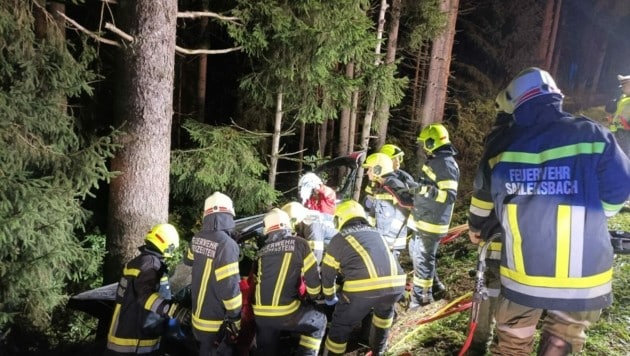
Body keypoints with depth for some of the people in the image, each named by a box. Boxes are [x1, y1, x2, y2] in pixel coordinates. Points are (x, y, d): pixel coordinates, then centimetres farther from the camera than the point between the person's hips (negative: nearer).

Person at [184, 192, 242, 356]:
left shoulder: (197, 239, -1)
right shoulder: (226, 244, -25)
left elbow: (189, 260, 21)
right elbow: (229, 287, -25)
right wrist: (235, 316, -14)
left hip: (198, 317, 7)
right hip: (217, 323, -7)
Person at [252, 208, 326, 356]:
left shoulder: (262, 250, 13)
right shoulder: (299, 243, 0)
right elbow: (312, 276, -1)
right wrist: (313, 297, 20)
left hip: (260, 314, 5)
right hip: (285, 313, -5)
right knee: (319, 321, 21)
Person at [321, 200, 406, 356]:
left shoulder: (339, 239, 17)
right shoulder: (376, 233, 29)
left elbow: (328, 273, 24)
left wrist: (330, 297, 41)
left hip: (363, 289, -5)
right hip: (396, 284, 5)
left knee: (341, 326, 17)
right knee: (385, 310, 37)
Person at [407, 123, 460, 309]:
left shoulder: (446, 164, -19)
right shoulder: (435, 160, 13)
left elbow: (450, 195, -26)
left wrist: (426, 189, -33)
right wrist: (416, 188, 31)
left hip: (432, 222, -11)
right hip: (422, 218, 11)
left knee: (423, 258, -2)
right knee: (415, 252, 20)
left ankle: (421, 296, 11)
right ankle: (434, 284, 35)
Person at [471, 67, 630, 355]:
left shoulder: (501, 146, -4)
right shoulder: (593, 135, -10)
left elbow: (484, 199, 10)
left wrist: (477, 229, 29)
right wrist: (585, 217, 13)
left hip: (522, 276, 1)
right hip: (582, 278, -1)